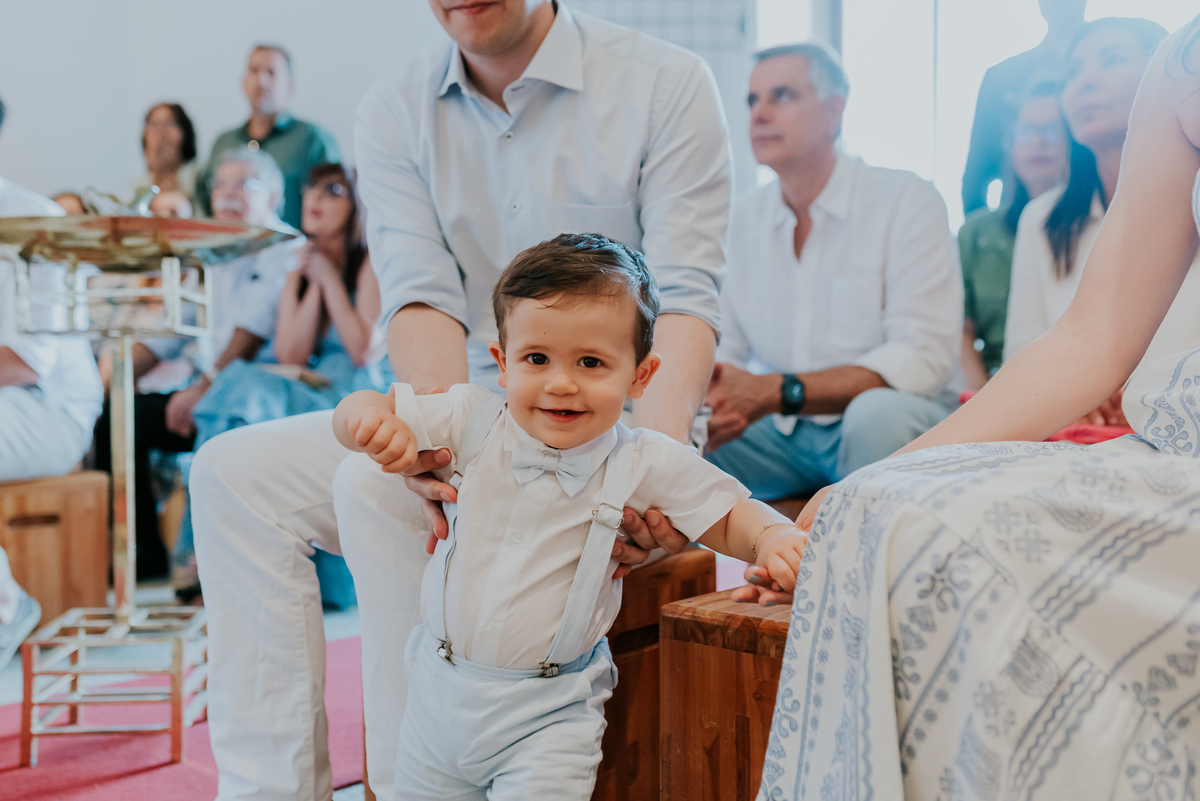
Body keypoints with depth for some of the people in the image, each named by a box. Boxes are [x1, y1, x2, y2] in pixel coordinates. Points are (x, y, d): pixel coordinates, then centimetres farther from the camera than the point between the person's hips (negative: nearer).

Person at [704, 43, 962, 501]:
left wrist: (775, 392, -26)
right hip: (777, 434, 4)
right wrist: (715, 403, -20)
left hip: (887, 425, -3)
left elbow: (925, 359, -18)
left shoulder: (908, 202, -8)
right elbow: (724, 352, 7)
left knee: (879, 412, -37)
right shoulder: (741, 219, 8)